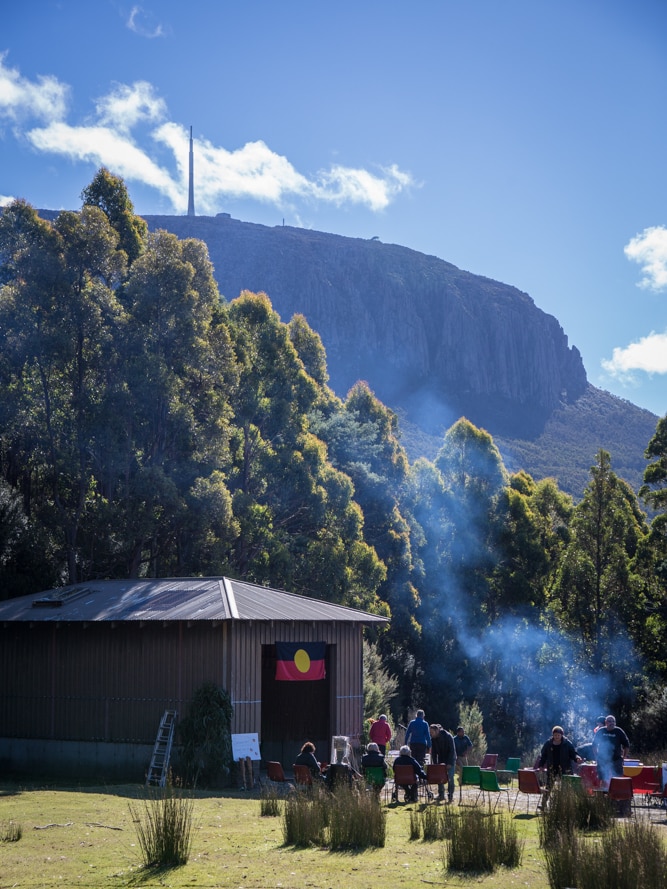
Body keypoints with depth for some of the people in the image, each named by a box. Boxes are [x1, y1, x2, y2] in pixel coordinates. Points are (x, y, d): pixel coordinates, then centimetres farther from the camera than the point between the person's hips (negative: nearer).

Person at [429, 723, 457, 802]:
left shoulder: (448, 736, -21)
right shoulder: (433, 739, -7)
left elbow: (452, 751, -20)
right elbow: (433, 752, -2)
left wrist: (449, 763, -24)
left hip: (450, 760, -4)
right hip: (441, 760, 4)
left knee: (450, 778, -9)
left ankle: (450, 795, -3)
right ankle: (441, 795, 3)